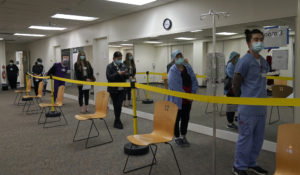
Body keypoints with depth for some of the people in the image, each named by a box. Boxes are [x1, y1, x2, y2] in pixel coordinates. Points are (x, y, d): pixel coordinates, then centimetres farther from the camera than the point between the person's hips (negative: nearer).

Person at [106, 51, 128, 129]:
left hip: (121, 89, 3)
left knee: (119, 105, 3)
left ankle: (117, 121, 20)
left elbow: (126, 77, 7)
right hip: (113, 89, -3)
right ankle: (118, 121, 19)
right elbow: (109, 77, -16)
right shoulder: (110, 66, -5)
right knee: (116, 105, 4)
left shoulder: (123, 66, 6)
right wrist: (118, 74, -24)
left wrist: (125, 74, -15)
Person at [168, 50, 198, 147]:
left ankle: (183, 136, 33)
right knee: (177, 119, 9)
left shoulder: (188, 67, 4)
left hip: (188, 100, 5)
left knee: (185, 118, 16)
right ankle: (177, 138, 26)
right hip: (177, 100, -5)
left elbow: (194, 80, 5)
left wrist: (193, 93, -7)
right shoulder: (172, 70, -14)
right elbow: (175, 86, -21)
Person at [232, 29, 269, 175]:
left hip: (262, 107, 8)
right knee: (245, 138, 1)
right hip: (248, 108, -7)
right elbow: (235, 85, -7)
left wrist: (261, 96, 16)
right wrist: (244, 99, 3)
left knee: (258, 138, 16)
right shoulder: (244, 61, -13)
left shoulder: (264, 62, 11)